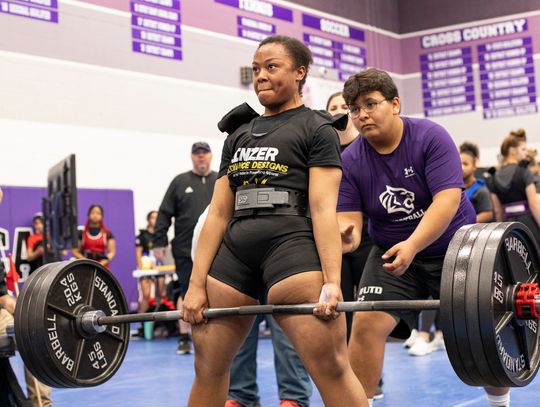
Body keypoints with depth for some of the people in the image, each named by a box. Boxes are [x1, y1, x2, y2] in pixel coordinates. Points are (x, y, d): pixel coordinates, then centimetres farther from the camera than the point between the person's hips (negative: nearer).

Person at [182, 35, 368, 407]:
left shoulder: (316, 128, 6)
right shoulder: (239, 135, 22)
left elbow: (323, 209, -6)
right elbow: (218, 214, 16)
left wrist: (332, 281, -17)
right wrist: (197, 285, 9)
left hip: (290, 245, -6)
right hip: (235, 250, 6)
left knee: (332, 367, -12)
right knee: (207, 366, 8)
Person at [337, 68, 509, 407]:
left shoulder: (431, 137, -18)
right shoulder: (351, 161, -8)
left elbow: (448, 198, -27)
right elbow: (349, 217, -9)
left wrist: (412, 245, -40)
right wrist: (346, 236, -35)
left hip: (454, 247, -2)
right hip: (391, 252, 3)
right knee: (366, 323, -15)